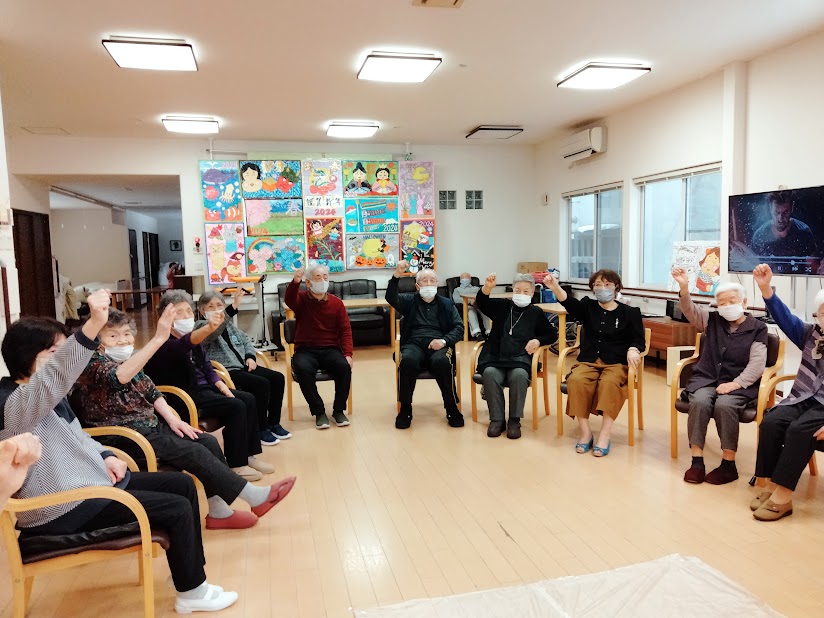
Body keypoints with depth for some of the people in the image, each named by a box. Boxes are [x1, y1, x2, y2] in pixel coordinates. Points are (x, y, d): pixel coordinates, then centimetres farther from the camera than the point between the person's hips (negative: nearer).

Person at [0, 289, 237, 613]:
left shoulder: (50, 396, 10)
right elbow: (56, 373, -44)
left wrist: (105, 456, 3)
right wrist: (93, 325, -57)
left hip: (93, 480, 10)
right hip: (63, 508, -10)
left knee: (182, 483, 8)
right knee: (177, 510, -13)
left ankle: (190, 570, 20)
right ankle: (191, 592, 9)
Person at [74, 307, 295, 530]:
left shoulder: (130, 360, 10)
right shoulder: (93, 364, -15)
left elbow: (152, 392, 15)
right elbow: (120, 376, -38)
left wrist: (172, 419, -2)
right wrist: (159, 338, -46)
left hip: (148, 425, 8)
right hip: (121, 437, -8)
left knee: (208, 441, -6)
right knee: (193, 451, -20)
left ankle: (218, 511, 0)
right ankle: (255, 497, -15)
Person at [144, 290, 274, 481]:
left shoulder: (195, 340, 11)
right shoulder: (165, 344, -17)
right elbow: (186, 343, -41)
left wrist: (221, 385, -1)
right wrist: (209, 328, -60)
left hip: (205, 388, 9)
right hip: (186, 397, -9)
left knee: (248, 399, -5)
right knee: (236, 407, -22)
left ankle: (249, 454, 4)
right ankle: (236, 464, -11)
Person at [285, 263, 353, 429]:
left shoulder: (336, 303, 6)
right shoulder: (302, 299, 2)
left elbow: (345, 330, 3)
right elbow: (289, 300, -23)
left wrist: (348, 354, -12)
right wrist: (295, 283, -44)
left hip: (330, 350, 2)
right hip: (306, 350, -1)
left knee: (344, 367, -29)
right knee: (303, 370, -33)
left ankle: (339, 410, -8)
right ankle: (319, 412, -15)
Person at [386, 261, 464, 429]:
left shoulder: (446, 304, 20)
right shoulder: (409, 301, 18)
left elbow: (459, 328, 10)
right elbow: (391, 298, -3)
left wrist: (444, 341, -10)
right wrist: (396, 276, -20)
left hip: (439, 346, 0)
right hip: (414, 344, 0)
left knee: (442, 362, -35)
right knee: (408, 360, -35)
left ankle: (452, 408, -16)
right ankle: (405, 409, -18)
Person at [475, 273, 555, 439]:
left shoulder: (536, 313, 15)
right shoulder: (502, 306, 15)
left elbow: (550, 335, 19)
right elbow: (482, 302, -2)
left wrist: (538, 341, -3)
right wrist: (487, 287, -23)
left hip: (520, 358, -1)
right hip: (495, 356, 1)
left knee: (519, 375, -34)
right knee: (489, 373, -31)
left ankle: (515, 420, -18)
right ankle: (497, 419, -18)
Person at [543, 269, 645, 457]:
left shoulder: (629, 312, 10)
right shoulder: (588, 307, 11)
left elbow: (638, 339, 5)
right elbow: (569, 302, -9)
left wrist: (633, 350, -20)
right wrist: (555, 287, -30)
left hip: (616, 363, -1)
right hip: (588, 361, 2)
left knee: (610, 383, -35)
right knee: (576, 380, -31)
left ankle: (604, 435, -29)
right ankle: (585, 433, -22)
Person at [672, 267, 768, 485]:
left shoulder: (757, 328, 4)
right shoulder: (712, 321, 13)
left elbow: (757, 363, -5)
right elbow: (690, 310, -5)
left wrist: (736, 383, -19)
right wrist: (684, 288, -24)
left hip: (739, 384, -2)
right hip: (706, 379, 2)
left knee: (724, 405, -33)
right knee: (699, 402, -30)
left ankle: (728, 464, -20)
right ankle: (697, 461, -23)